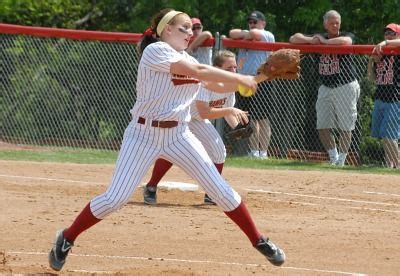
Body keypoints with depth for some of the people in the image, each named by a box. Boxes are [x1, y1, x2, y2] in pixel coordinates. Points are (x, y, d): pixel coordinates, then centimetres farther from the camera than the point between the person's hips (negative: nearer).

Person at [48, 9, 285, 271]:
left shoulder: (186, 59, 11)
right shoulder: (154, 51, -13)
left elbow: (218, 86, 12)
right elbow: (198, 71, -21)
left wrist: (255, 78, -4)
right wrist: (240, 78, -16)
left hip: (179, 135, 6)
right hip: (144, 135, -6)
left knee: (221, 190, 0)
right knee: (115, 199, -11)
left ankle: (259, 241, 12)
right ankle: (67, 239, 8)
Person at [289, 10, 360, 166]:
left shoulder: (346, 35, -4)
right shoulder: (318, 38, 9)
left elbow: (346, 41, -30)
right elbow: (293, 39, 6)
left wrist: (324, 41, -17)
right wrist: (310, 40, -13)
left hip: (345, 87, -5)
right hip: (325, 88, 5)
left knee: (345, 127, -3)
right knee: (322, 127, 4)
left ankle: (341, 159, 6)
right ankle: (333, 157, 18)